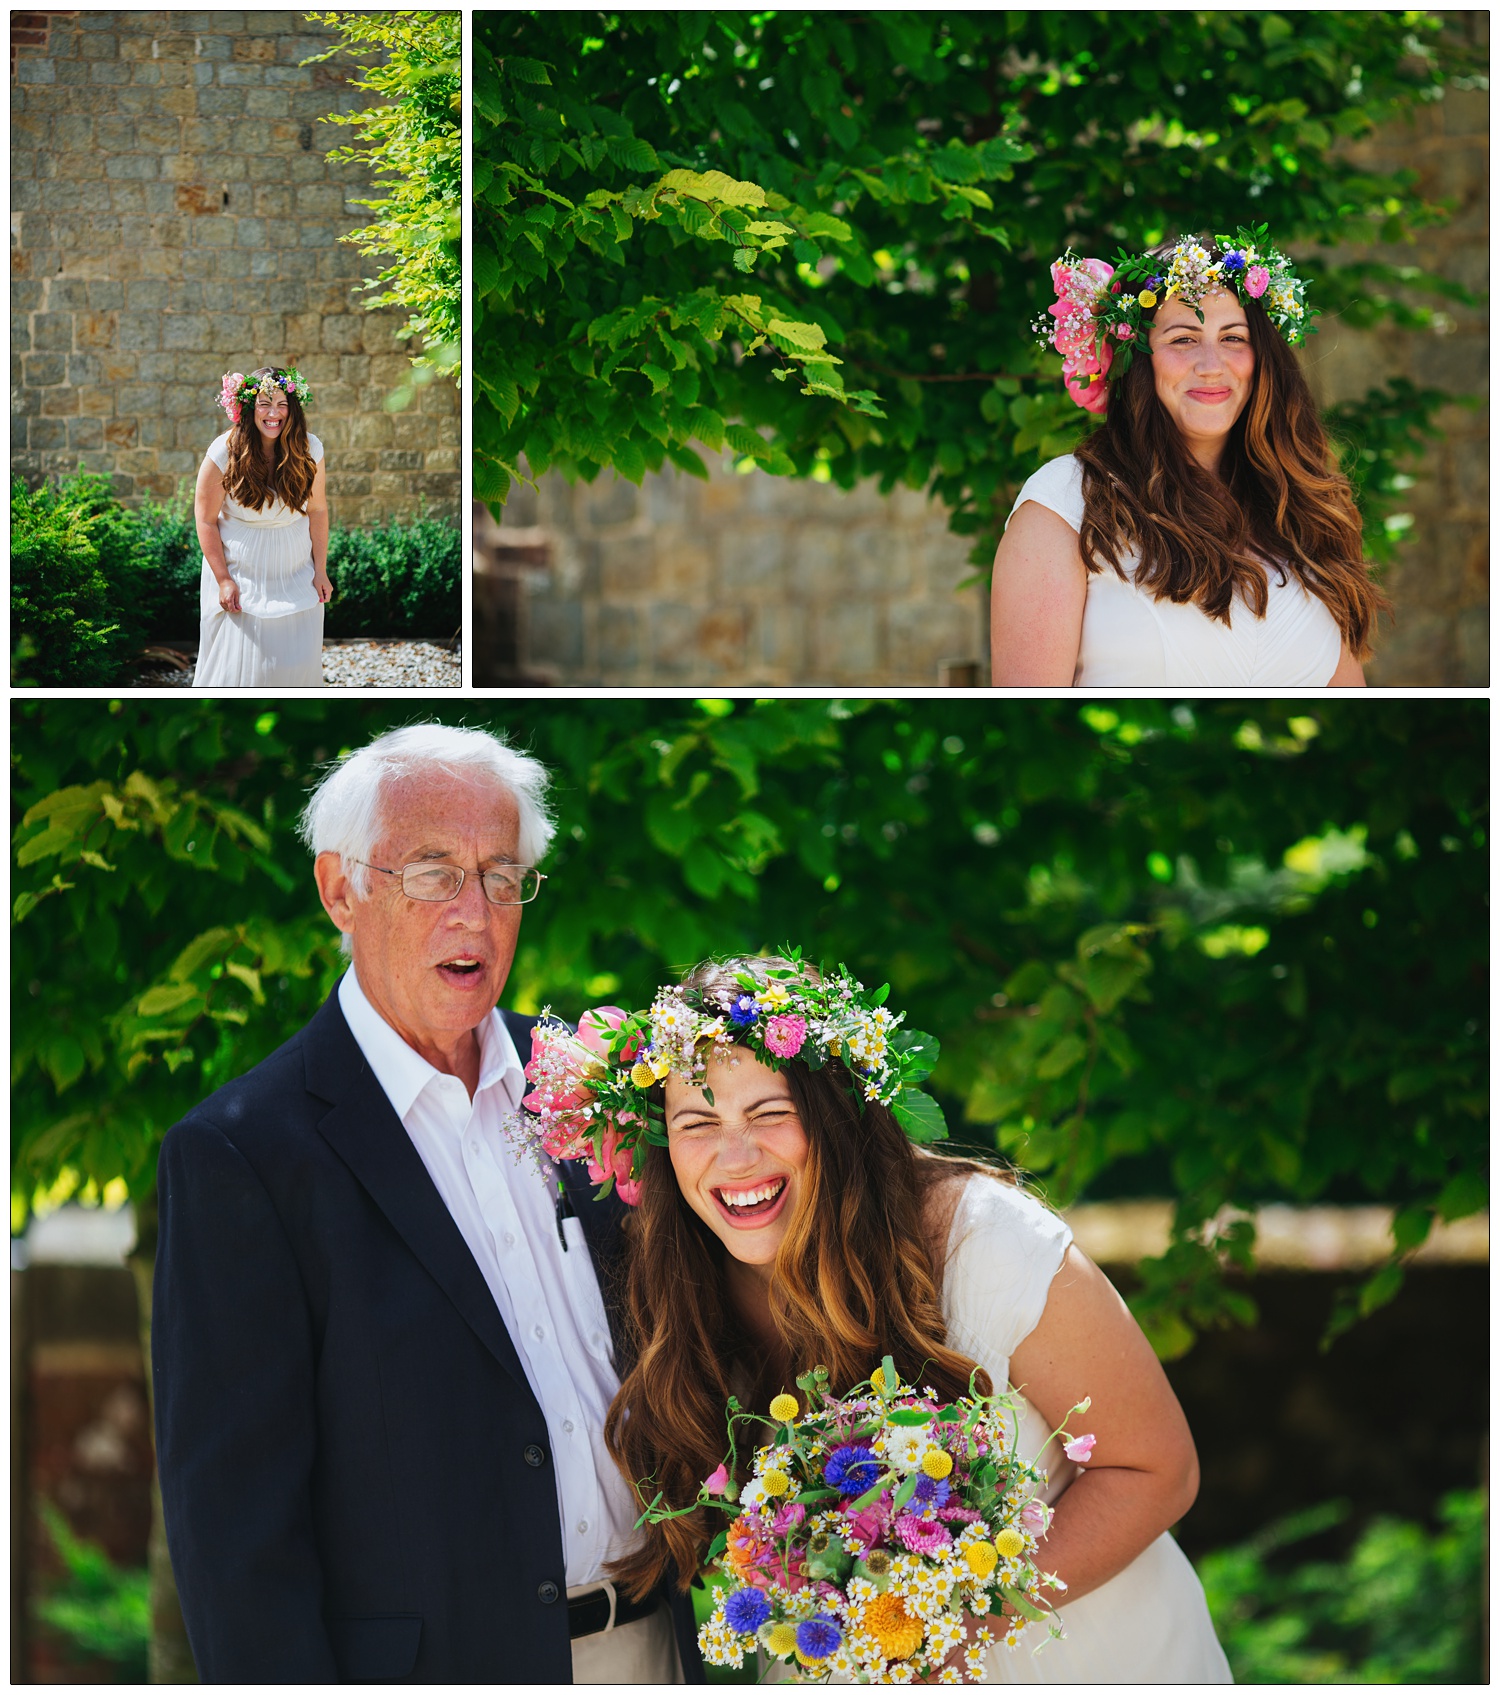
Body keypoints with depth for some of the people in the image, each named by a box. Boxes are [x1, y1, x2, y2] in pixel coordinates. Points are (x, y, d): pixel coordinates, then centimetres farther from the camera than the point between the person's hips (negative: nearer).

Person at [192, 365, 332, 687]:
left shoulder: (309, 449, -6)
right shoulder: (225, 453, -14)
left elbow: (317, 510, 4)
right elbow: (206, 520, -8)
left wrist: (320, 571, 2)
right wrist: (223, 580, -10)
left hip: (296, 576, 3)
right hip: (241, 575, -3)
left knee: (296, 660, -1)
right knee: (239, 665, -4)